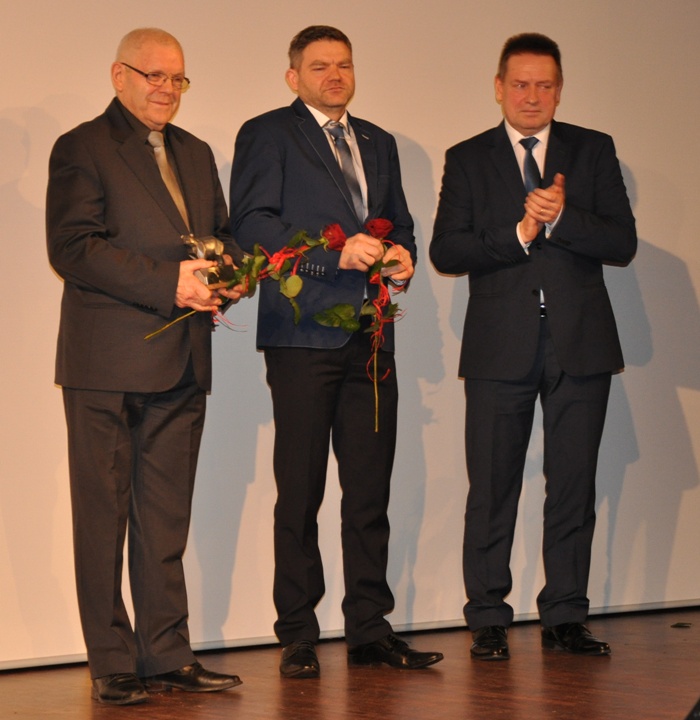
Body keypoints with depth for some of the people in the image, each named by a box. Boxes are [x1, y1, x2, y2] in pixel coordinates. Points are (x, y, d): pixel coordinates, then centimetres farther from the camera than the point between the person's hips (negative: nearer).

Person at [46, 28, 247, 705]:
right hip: (107, 365, -6)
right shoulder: (81, 149, -3)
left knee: (166, 518, 10)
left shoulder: (196, 154, 19)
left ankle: (166, 653, 16)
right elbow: (72, 247, -14)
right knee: (104, 515, -1)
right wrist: (170, 284, -20)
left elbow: (221, 234, 24)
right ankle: (112, 664, 5)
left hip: (181, 366, 6)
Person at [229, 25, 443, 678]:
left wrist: (402, 254, 3)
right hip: (303, 335, -5)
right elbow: (250, 227, -8)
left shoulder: (378, 144, 22)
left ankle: (370, 629, 11)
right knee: (300, 491, -3)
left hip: (370, 334, 5)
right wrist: (336, 254, -17)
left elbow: (399, 222, 28)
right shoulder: (266, 135, 3)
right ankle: (297, 636, 4)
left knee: (371, 489, 5)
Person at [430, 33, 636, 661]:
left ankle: (565, 616, 12)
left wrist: (561, 218, -14)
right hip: (501, 346, -1)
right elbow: (446, 252, -1)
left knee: (573, 484, 3)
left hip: (581, 343, 1)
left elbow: (622, 243, 1)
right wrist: (518, 233, -12)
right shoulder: (467, 160, 9)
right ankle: (489, 620, 7)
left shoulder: (594, 151, 10)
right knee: (492, 487, 0)